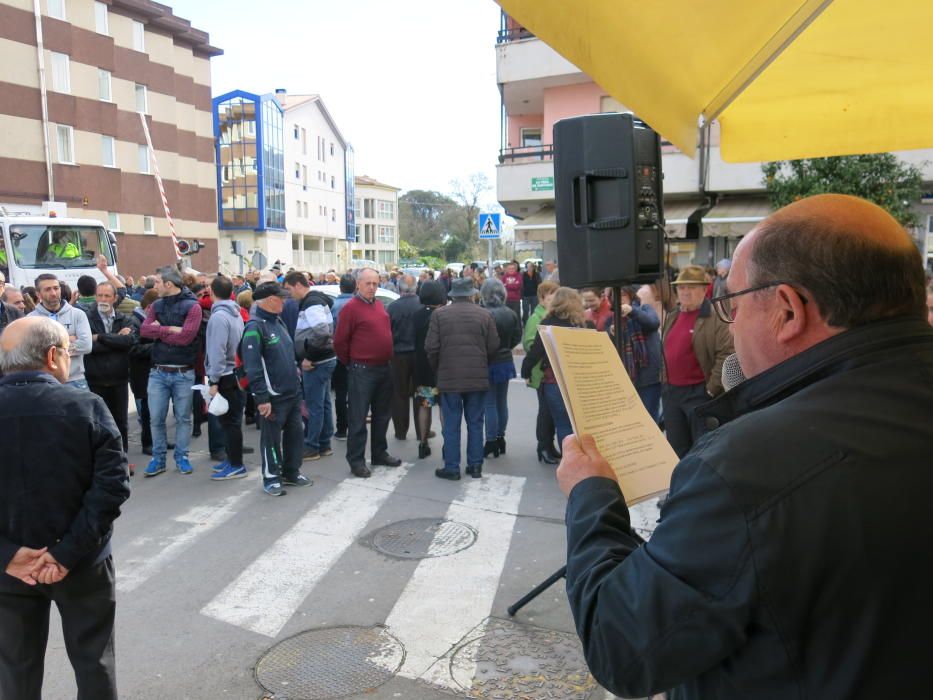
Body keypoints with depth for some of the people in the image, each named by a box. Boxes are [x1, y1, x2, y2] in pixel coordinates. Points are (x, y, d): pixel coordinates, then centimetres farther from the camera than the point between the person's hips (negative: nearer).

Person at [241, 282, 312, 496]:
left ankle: (291, 472, 30)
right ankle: (271, 478, 19)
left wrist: (295, 373, 21)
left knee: (296, 433, 15)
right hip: (273, 396, -8)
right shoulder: (255, 327, -16)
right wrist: (262, 398, -22)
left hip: (293, 392, 8)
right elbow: (252, 367, -20)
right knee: (272, 438, 5)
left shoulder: (278, 321, 12)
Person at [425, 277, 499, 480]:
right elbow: (494, 347, 1)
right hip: (478, 378, 2)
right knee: (475, 423, 11)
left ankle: (452, 467, 9)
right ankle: (475, 465, 16)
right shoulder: (484, 315, 1)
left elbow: (431, 347, -6)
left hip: (449, 377, -1)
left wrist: (438, 369, 11)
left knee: (451, 424, 4)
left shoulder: (439, 314, -3)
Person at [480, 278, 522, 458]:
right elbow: (517, 338, 6)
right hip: (506, 361, 6)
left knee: (490, 404, 1)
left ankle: (491, 442, 6)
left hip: (489, 363, -6)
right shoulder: (512, 314, -1)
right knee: (502, 402, 16)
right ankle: (500, 438, 26)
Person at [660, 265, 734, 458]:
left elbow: (727, 355, -18)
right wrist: (665, 384, 15)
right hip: (671, 392, 7)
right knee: (676, 449, 16)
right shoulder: (671, 317, 13)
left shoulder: (716, 317, -11)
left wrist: (712, 389, -17)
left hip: (699, 392, -7)